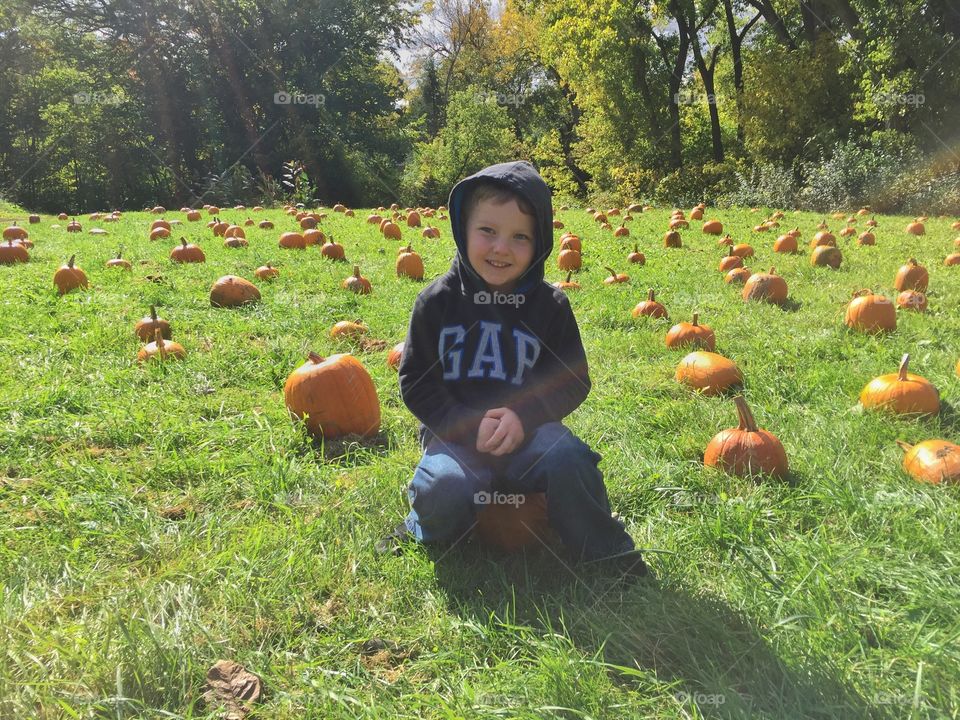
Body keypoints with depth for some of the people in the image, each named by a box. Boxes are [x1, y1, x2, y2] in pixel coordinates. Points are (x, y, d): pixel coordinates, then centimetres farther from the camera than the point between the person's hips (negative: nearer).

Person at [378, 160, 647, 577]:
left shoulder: (550, 306, 0)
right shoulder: (438, 301, -2)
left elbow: (573, 382, 3)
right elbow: (415, 383, 0)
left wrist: (522, 416, -16)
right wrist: (470, 426, -15)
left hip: (526, 432, 1)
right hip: (455, 434, -1)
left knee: (566, 456, -30)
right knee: (446, 488, -31)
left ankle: (604, 553, -6)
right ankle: (422, 533, 6)